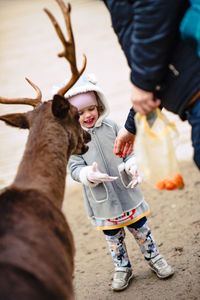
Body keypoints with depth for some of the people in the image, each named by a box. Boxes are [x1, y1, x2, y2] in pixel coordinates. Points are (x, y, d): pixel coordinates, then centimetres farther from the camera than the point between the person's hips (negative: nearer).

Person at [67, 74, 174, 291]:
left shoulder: (111, 127, -4)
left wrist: (133, 168, -17)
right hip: (101, 200, -2)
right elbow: (75, 168, -14)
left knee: (140, 228, 14)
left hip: (127, 192, 2)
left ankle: (154, 258, 34)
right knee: (113, 236, 13)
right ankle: (122, 268, 32)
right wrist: (90, 175, -35)